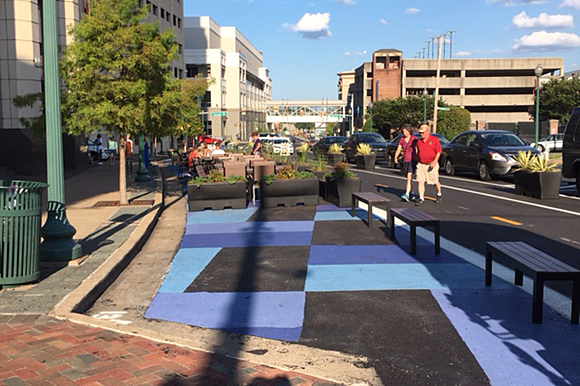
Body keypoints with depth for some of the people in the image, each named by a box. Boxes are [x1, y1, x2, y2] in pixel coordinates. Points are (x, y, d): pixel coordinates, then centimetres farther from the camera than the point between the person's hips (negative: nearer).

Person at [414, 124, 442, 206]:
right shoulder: (419, 141, 7)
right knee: (420, 181, -8)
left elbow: (438, 152, -7)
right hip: (421, 164, 4)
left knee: (435, 182, 8)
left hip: (432, 164, -3)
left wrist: (434, 162, -16)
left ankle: (439, 195, 33)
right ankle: (421, 198, -5)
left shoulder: (434, 139, -5)